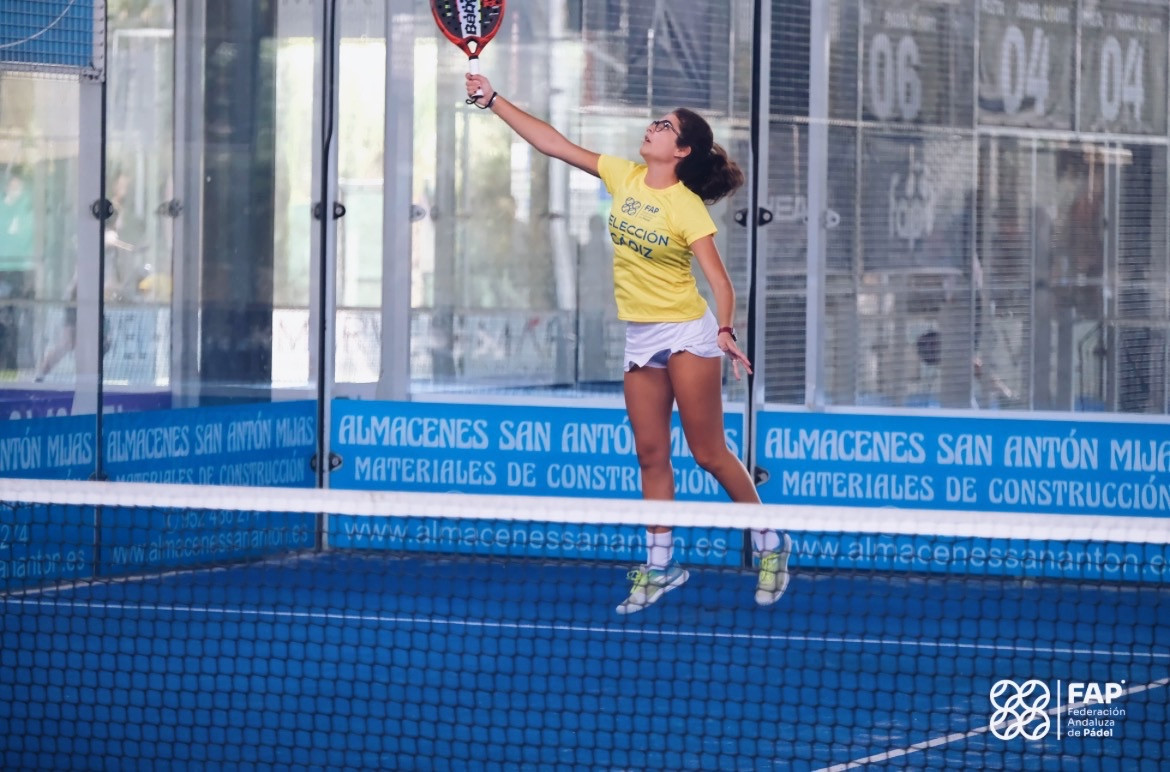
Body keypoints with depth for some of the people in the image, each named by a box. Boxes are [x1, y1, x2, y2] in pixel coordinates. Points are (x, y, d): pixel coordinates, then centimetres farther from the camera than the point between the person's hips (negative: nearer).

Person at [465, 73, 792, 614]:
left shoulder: (687, 207, -14)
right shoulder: (625, 177, 2)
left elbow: (718, 278, -19)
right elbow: (553, 143, 4)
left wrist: (726, 331, -35)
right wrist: (492, 101, 2)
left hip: (686, 331, -6)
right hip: (638, 336, 6)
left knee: (709, 453, -5)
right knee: (651, 455, 6)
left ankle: (770, 546, 9)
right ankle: (660, 565, 12)